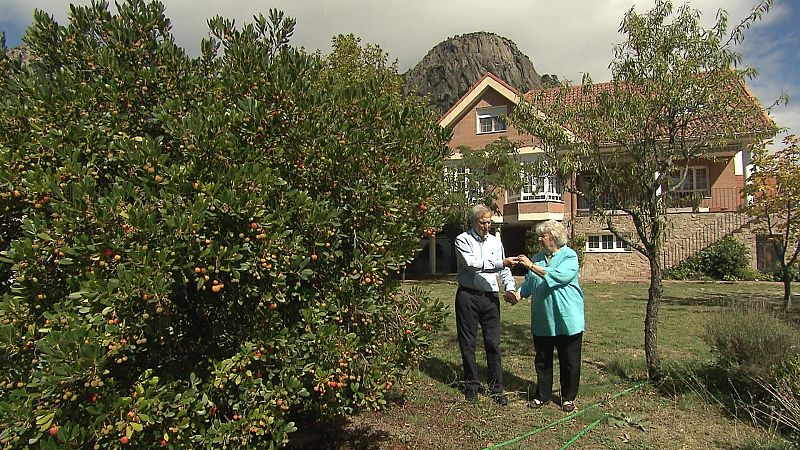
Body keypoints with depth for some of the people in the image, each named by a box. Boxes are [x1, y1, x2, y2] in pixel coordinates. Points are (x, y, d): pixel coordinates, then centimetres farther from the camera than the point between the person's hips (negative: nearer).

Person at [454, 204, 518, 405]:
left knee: (493, 343, 3)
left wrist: (510, 288, 1)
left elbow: (504, 269, 18)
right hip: (468, 296, -3)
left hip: (490, 297, 3)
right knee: (468, 344, 5)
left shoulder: (495, 241, 13)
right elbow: (472, 264, -18)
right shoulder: (463, 240, -3)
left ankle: (497, 389, 12)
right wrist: (501, 263, -23)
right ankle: (471, 386, 19)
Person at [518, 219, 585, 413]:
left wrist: (532, 267, -25)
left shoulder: (569, 256, -7)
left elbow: (560, 276, -25)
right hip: (542, 320, 5)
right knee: (542, 360, 13)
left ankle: (568, 397, 24)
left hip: (567, 320, -5)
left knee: (569, 361, 8)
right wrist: (518, 294, -6)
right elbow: (528, 283, 13)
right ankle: (542, 395, 27)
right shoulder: (537, 258, 10)